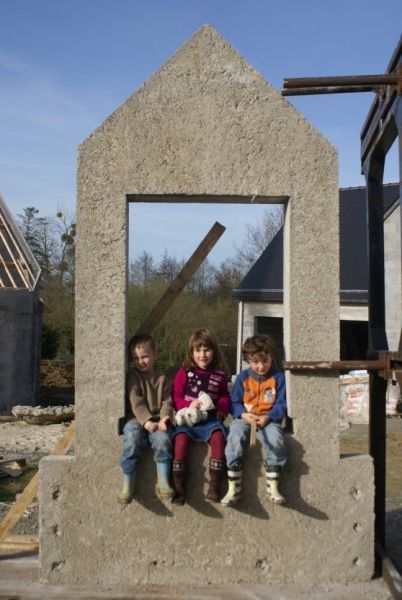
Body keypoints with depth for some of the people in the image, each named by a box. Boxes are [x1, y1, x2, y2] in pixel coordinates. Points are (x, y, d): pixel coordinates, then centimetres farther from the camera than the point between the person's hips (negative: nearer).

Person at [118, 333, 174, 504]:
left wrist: (164, 419, -15)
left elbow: (167, 402, 7)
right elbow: (136, 403, -3)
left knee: (163, 438, -30)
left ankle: (163, 482, -22)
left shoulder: (162, 379, 18)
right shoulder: (132, 376, 9)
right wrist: (147, 421, -17)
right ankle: (128, 484, -20)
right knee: (132, 439, -32)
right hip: (137, 419, -1)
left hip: (157, 420, 1)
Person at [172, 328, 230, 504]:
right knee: (181, 437, -29)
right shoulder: (184, 373, 7)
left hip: (211, 418, 1)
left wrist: (222, 407, -2)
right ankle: (178, 486, -21)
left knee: (218, 435, -29)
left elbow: (225, 397, 21)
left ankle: (214, 485, -23)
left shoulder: (220, 375, 12)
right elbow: (176, 397, 5)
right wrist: (188, 405, -15)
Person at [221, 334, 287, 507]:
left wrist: (267, 417, -17)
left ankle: (273, 487, -17)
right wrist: (244, 415, -14)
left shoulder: (278, 377, 3)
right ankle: (233, 488, -26)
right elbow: (234, 403, 7)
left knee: (275, 438, -32)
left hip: (268, 419, 0)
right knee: (235, 437, -30)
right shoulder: (242, 377, 6)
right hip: (244, 418, 1)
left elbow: (281, 405, 0)